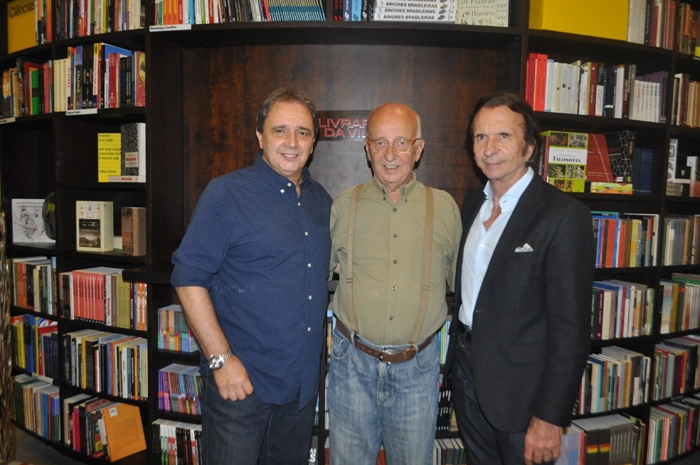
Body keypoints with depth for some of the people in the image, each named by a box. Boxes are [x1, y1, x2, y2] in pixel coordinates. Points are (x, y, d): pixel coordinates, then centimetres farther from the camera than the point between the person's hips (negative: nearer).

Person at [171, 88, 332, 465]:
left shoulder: (321, 200, 6)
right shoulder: (227, 193, -12)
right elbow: (189, 278, -15)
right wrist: (221, 359, -18)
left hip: (304, 379, 6)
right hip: (242, 378, -5)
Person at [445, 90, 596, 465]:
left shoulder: (565, 216, -18)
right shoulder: (473, 203, 4)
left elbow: (571, 328, -18)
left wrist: (550, 417, -17)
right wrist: (459, 350, 7)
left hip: (520, 384, -6)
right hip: (466, 368, 6)